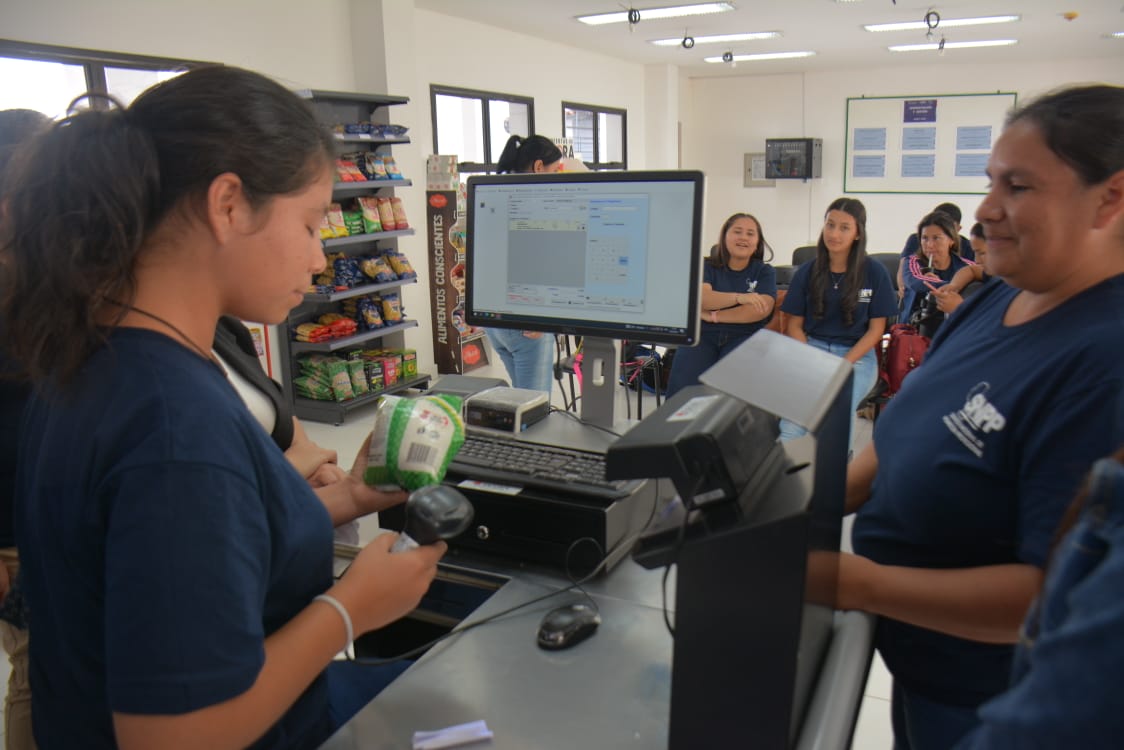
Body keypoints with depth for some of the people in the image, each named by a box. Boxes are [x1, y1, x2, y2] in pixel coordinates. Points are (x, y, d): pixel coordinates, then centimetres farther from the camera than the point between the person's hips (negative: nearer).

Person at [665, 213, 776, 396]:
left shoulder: (765, 271, 12)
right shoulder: (708, 267, 13)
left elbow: (762, 309, -5)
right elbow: (700, 298, -7)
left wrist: (714, 316, -9)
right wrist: (739, 297, -23)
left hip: (744, 336, 0)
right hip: (703, 334, 1)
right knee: (683, 383, -28)